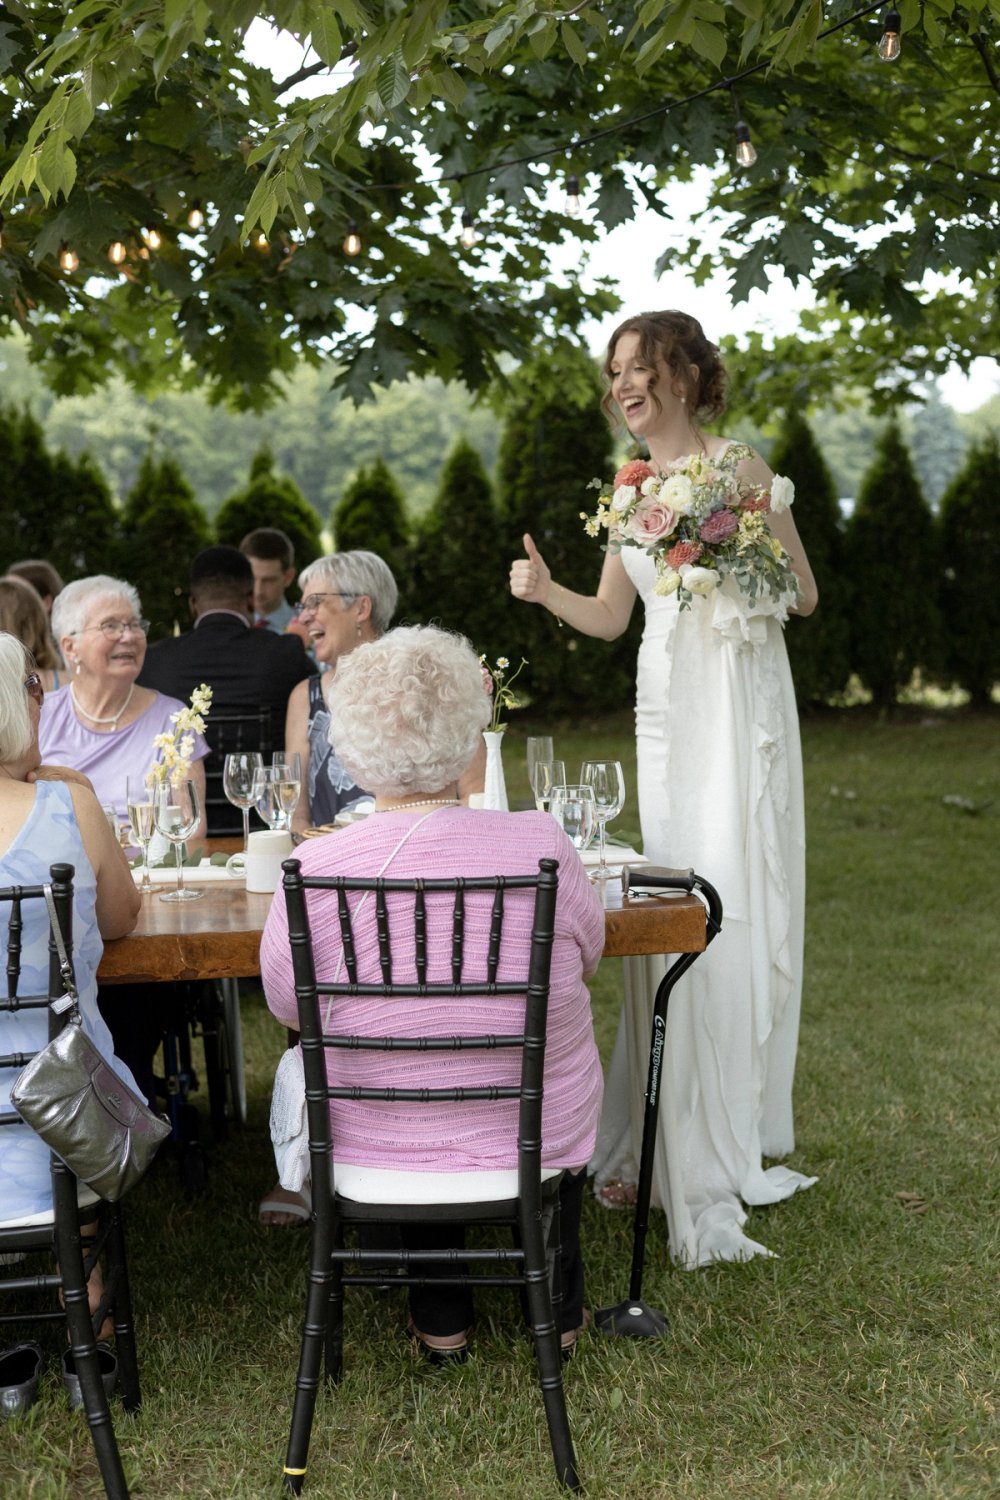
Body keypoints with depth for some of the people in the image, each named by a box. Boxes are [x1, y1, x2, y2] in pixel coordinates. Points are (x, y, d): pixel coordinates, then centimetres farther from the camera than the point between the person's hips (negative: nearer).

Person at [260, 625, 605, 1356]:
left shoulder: (312, 871, -22)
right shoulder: (542, 845, -21)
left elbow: (287, 1004, -4)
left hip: (374, 1150, 1)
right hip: (538, 1145, 0)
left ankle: (439, 1316, 42)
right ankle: (558, 1304, 45)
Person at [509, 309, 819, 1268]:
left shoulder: (737, 466, -4)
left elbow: (804, 592, -3)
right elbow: (609, 617, 15)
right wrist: (547, 591, -3)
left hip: (739, 703, -5)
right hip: (664, 707, 5)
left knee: (735, 904, -5)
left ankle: (738, 1139, 7)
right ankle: (671, 1142, 13)